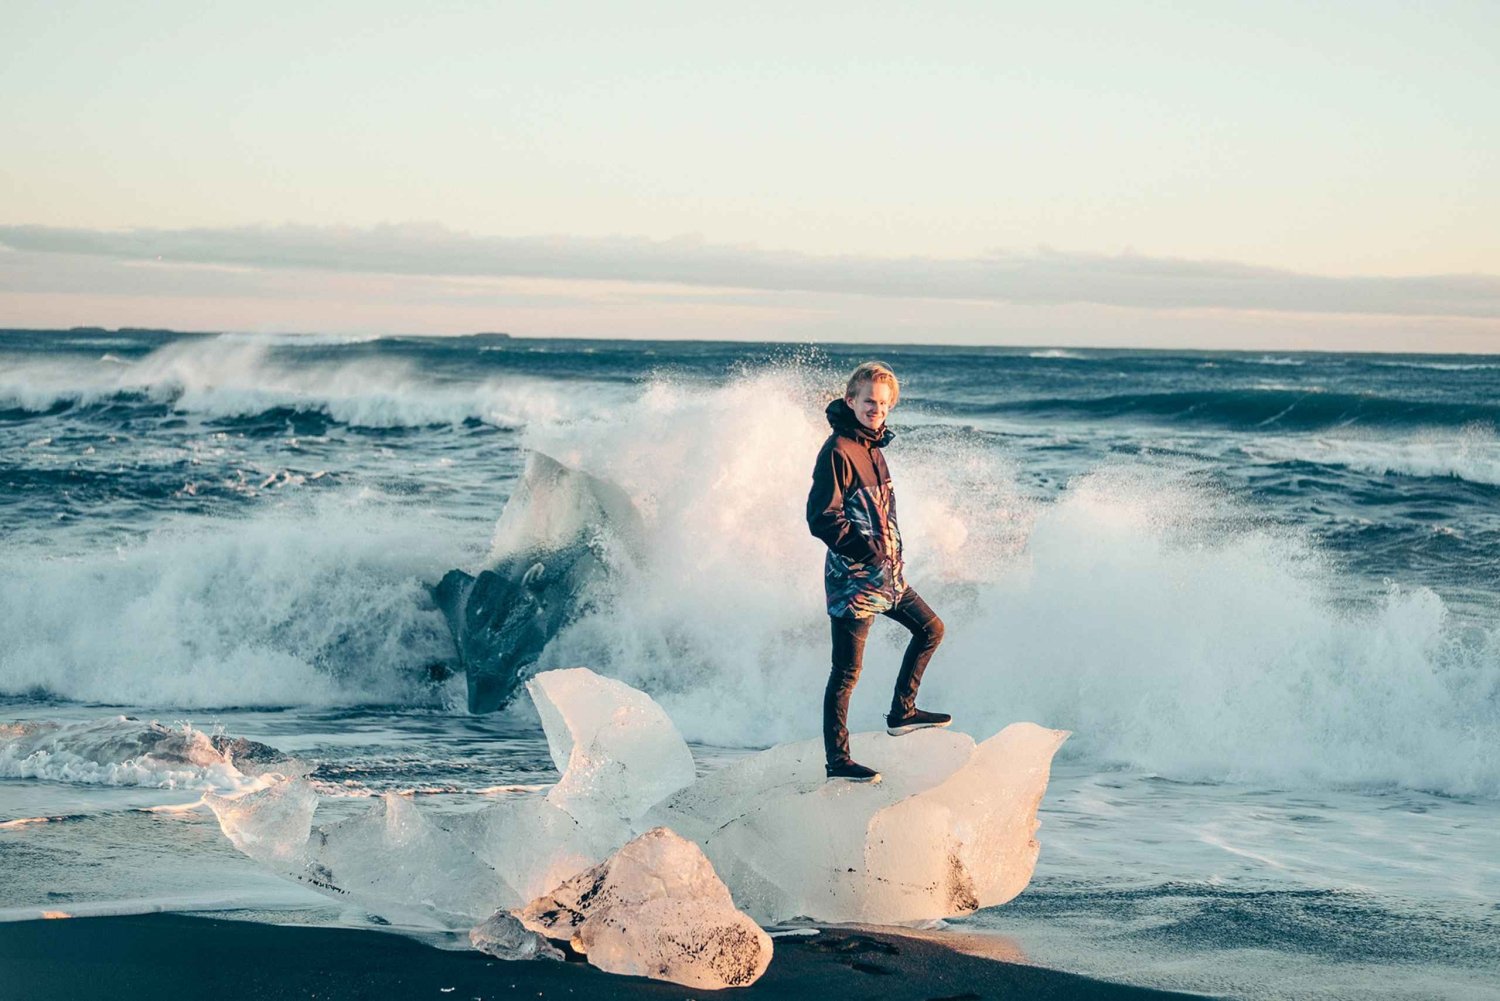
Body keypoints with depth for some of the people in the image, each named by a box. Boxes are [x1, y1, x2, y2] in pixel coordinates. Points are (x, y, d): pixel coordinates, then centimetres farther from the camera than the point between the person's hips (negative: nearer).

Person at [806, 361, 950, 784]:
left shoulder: (872, 447, 11)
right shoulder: (837, 451, -16)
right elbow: (822, 518, -20)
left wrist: (892, 555, 15)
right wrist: (867, 554, -21)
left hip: (886, 573, 9)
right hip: (852, 578, -9)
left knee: (930, 629, 20)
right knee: (847, 671, -5)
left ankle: (901, 712, 30)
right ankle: (837, 761, 0)